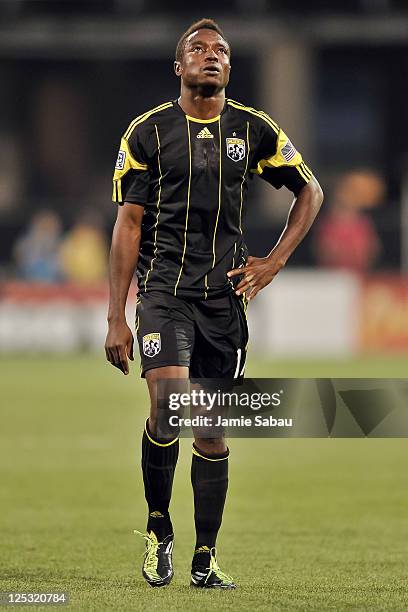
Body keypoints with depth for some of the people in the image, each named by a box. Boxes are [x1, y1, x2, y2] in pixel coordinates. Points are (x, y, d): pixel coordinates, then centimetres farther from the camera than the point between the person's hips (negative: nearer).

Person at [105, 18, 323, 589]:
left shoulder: (253, 130, 7)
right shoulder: (148, 132, 1)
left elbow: (310, 191, 20)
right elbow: (129, 223, 1)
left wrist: (274, 262, 9)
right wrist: (116, 320, -4)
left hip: (225, 293, 3)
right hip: (164, 285, -2)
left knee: (213, 431, 4)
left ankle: (205, 559, 14)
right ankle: (158, 529, 0)